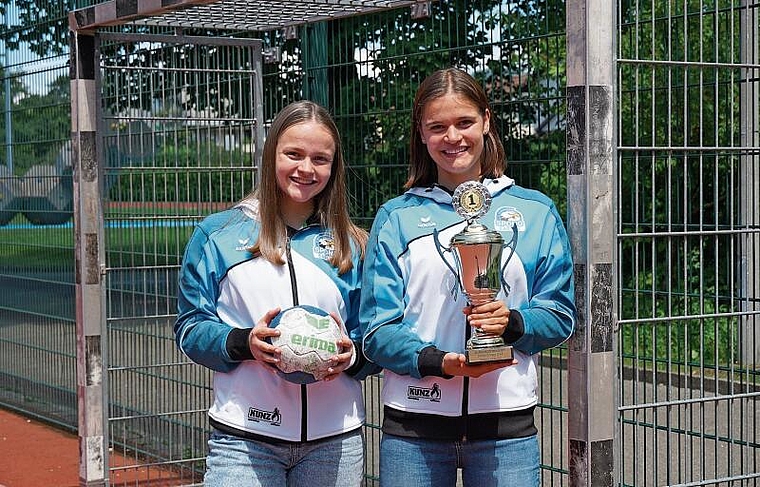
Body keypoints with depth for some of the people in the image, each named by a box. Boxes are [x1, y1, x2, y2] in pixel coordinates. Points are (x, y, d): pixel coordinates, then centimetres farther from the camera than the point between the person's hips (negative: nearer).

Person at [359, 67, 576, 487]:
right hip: (414, 424, 0)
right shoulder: (396, 218, 6)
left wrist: (514, 323, -15)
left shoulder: (534, 212, 9)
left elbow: (560, 315, 6)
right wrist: (439, 362, -18)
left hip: (506, 421, 1)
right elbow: (376, 330, -1)